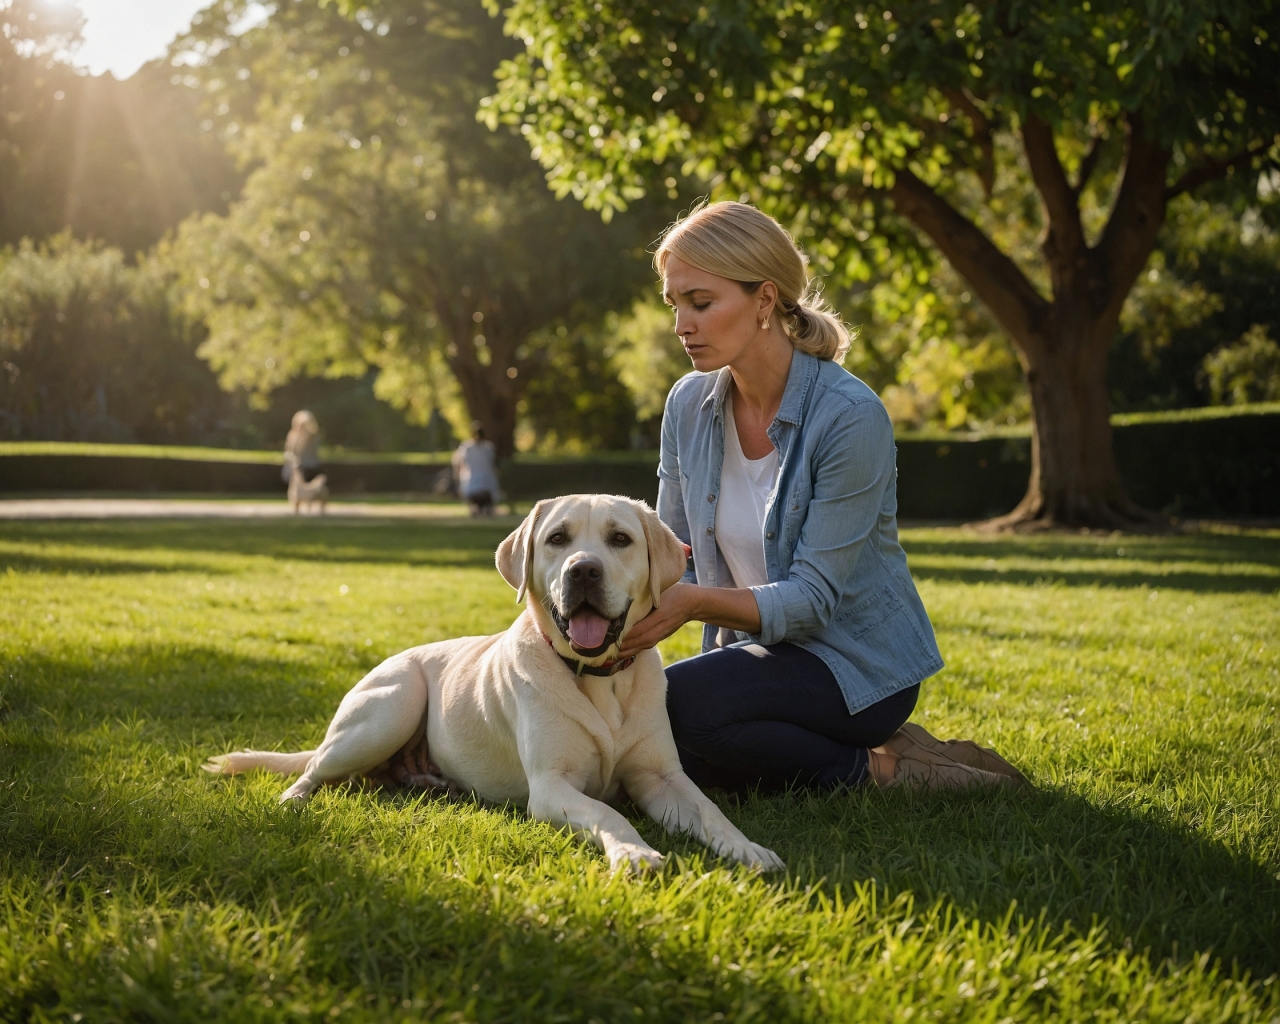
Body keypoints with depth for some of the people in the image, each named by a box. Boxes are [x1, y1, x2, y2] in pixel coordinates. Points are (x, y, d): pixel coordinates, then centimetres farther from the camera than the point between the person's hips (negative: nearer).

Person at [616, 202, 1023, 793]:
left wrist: (696, 602, -38)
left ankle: (874, 768, -11)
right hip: (757, 651, 8)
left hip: (857, 664, -8)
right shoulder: (689, 405, -1)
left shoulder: (850, 417, -21)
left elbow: (812, 598, -22)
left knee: (666, 708, -28)